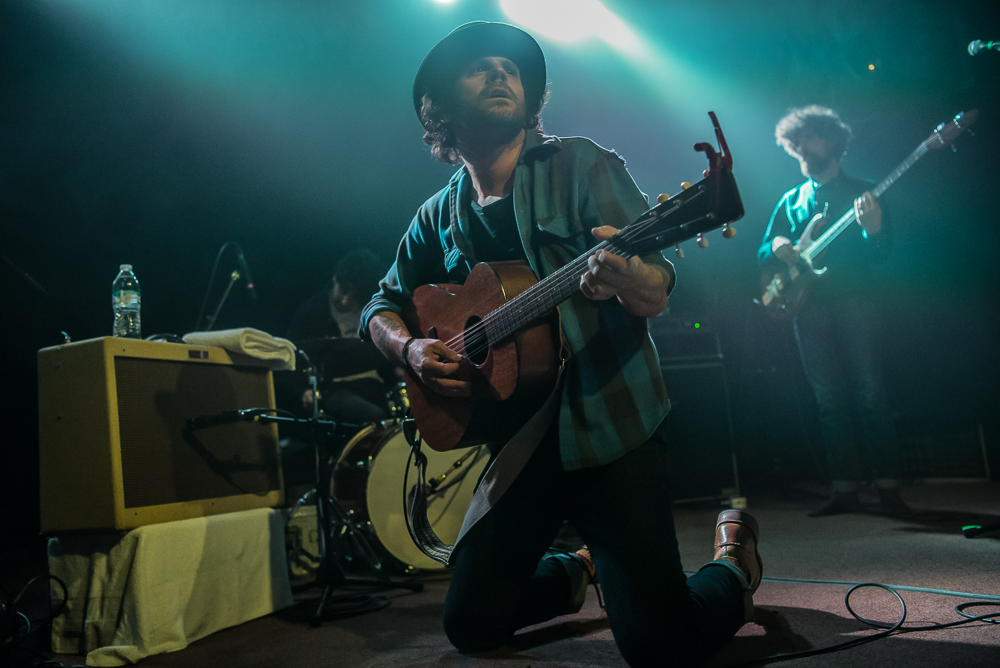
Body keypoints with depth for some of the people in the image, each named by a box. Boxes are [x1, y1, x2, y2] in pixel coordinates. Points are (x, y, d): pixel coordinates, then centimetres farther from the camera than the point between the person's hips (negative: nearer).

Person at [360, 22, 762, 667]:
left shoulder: (581, 166, -4)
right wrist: (411, 348, -4)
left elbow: (657, 295, -13)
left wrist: (625, 278, -37)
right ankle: (579, 570, 36)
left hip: (610, 428, -4)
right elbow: (382, 308, 19)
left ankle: (733, 560, 24)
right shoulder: (439, 217, 8)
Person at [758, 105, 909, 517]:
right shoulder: (791, 200, 19)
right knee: (829, 401, 3)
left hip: (854, 301, -3)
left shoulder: (860, 192, 9)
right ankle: (845, 487, 8)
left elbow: (880, 252, 0)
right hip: (809, 306, 3)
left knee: (870, 394, -7)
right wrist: (777, 248, -8)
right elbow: (763, 253, 16)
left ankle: (888, 487, -1)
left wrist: (873, 228, -22)